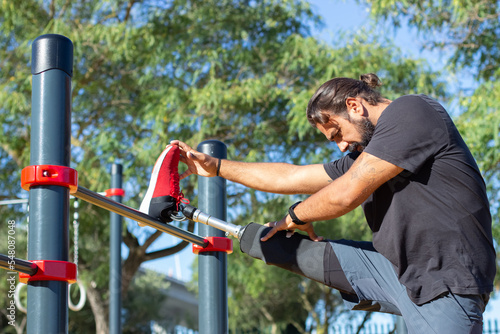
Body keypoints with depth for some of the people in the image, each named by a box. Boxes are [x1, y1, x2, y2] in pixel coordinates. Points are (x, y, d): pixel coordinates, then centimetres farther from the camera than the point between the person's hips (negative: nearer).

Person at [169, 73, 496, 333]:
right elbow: (291, 177, 23)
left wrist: (295, 217, 6)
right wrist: (215, 166, 25)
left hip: (445, 290, -8)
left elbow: (345, 194, -13)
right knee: (292, 247, 11)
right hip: (396, 270, 8)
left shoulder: (411, 112, -10)